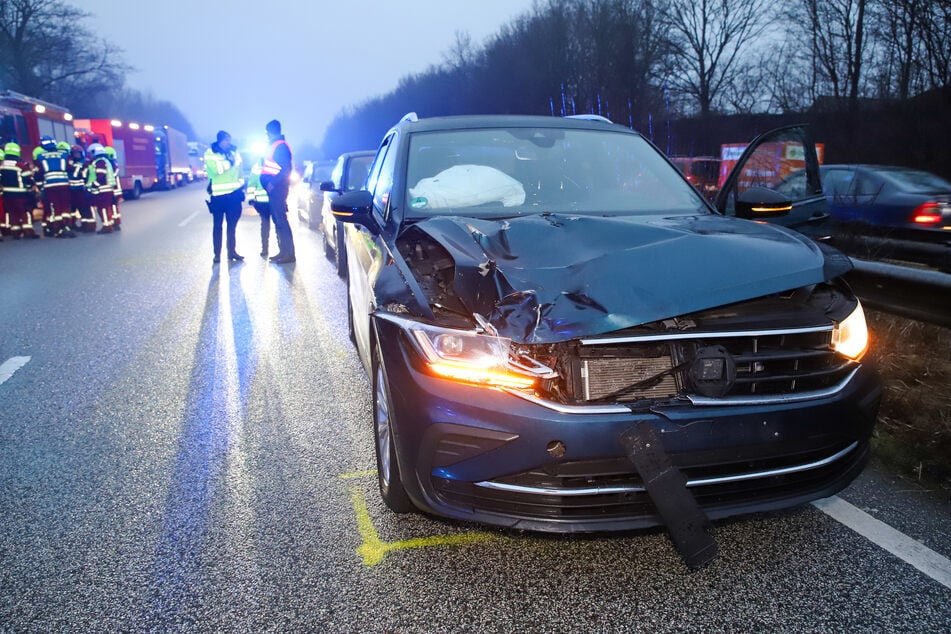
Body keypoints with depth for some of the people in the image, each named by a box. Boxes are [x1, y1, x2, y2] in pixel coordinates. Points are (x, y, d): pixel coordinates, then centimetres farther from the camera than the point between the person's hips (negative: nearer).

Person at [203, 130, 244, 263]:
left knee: (232, 225, 10)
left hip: (234, 193, 4)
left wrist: (242, 185, 14)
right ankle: (217, 254, 7)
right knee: (218, 225, 3)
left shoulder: (234, 152, 10)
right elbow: (215, 169, -21)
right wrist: (229, 161, -16)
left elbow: (239, 169, 18)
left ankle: (232, 251, 19)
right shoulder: (210, 154, -4)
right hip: (219, 195, -4)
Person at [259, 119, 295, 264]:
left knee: (281, 220, -10)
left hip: (277, 187, -10)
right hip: (273, 188, 10)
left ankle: (289, 253, -10)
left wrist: (273, 183, -21)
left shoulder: (281, 146, -13)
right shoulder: (275, 146, 18)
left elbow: (287, 169, -21)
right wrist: (269, 182, 16)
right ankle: (283, 251, 15)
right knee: (277, 219, 11)